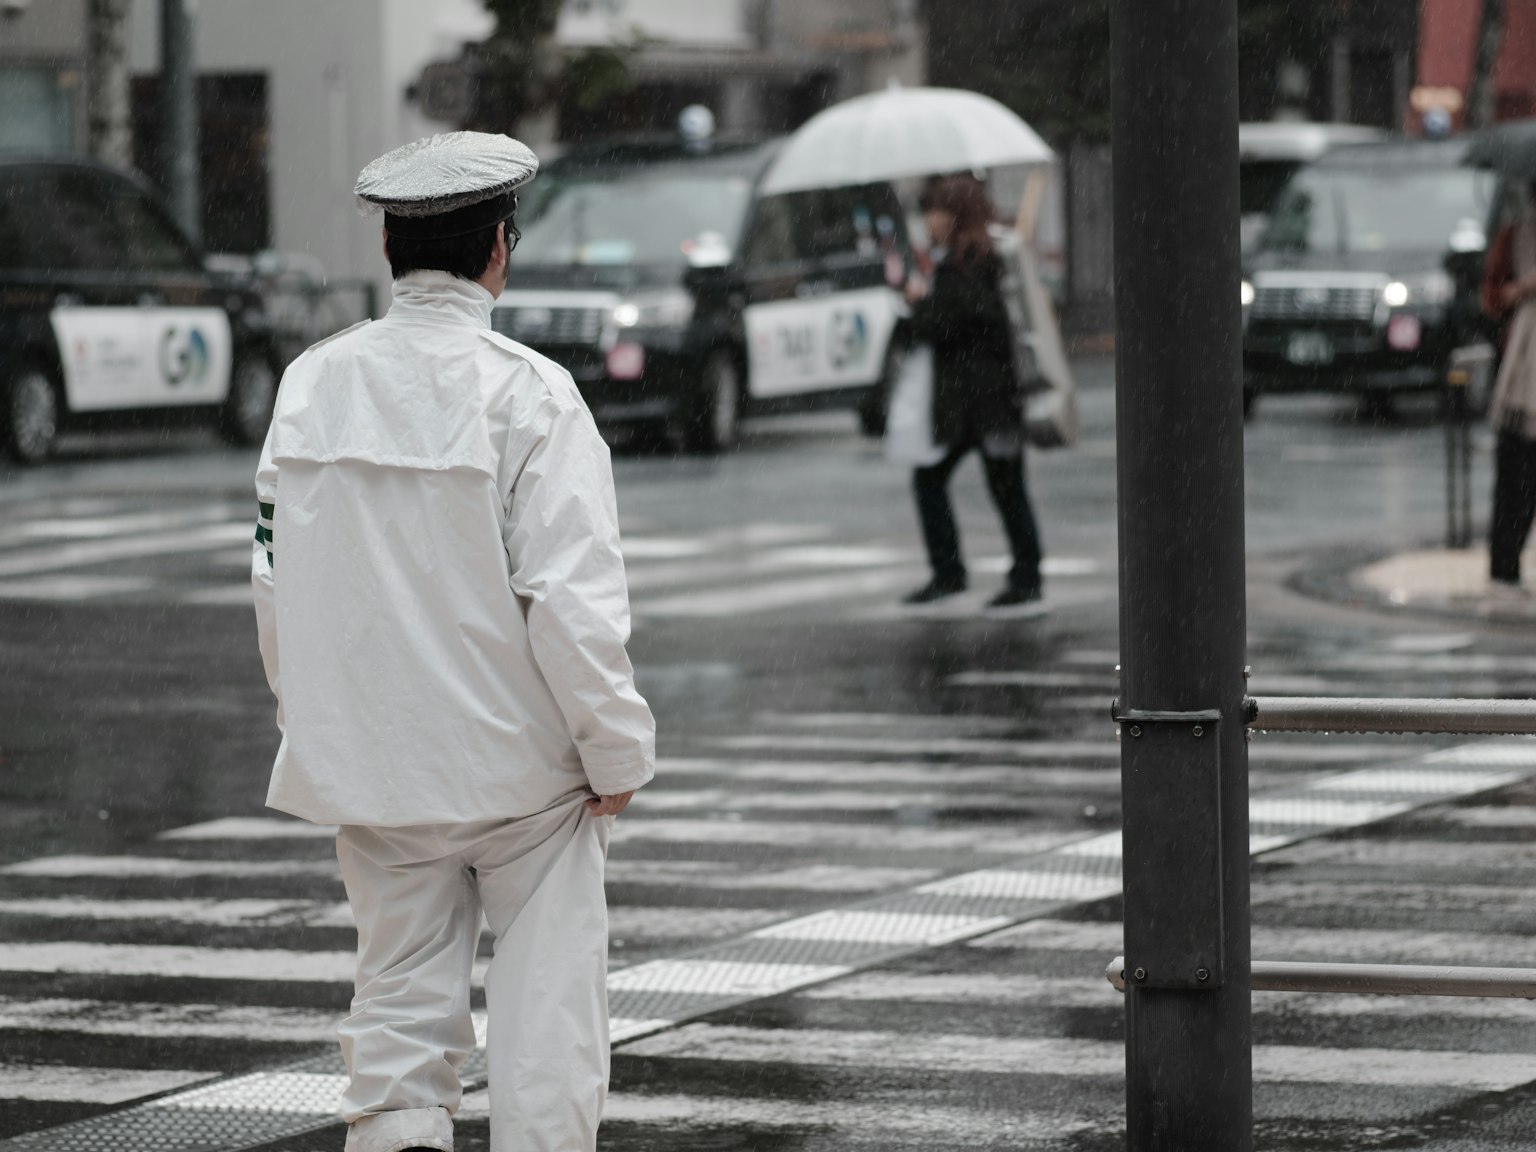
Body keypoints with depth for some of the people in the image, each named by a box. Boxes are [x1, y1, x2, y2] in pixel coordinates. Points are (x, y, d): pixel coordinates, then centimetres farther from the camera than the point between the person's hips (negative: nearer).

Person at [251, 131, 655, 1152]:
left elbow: (277, 580, 5)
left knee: (401, 992, 11)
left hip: (372, 758, 4)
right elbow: (573, 598, -18)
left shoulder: (314, 384, 0)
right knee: (546, 995, 7)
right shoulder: (526, 395, -15)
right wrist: (618, 752, -7)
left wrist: (317, 724, 17)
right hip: (523, 762, -4)